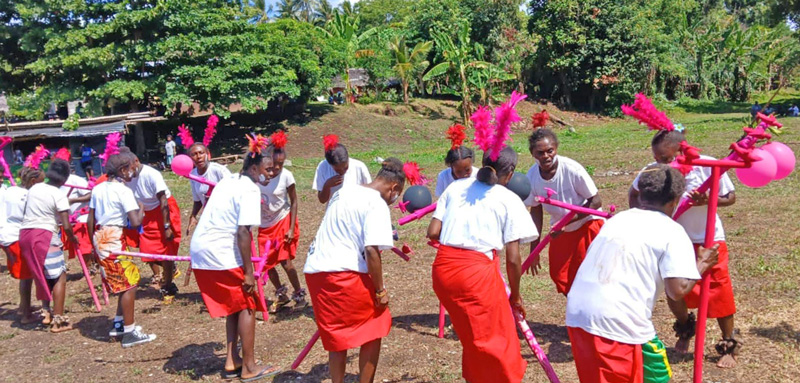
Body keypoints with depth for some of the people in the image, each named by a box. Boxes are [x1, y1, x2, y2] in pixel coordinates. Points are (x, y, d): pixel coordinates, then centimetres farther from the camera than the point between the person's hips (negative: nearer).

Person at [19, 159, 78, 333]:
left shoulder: (34, 188, 11)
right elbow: (66, 226, -12)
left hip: (25, 233, 7)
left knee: (41, 275, 22)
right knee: (60, 276, -1)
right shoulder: (59, 195, -8)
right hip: (44, 235, -7)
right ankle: (58, 320, -5)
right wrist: (72, 237, 7)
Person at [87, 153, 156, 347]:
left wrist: (94, 245, 21)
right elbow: (136, 221, -18)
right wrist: (141, 209, 2)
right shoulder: (124, 191, -11)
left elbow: (90, 220, 13)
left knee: (124, 283, 20)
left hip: (99, 237, 8)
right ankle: (130, 333, 2)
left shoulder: (98, 189, 11)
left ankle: (118, 324, 26)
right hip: (114, 239, -8)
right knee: (129, 284, -1)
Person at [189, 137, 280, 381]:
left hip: (199, 251, 9)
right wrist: (249, 273, -18)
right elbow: (242, 232, -21)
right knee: (246, 306, 4)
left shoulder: (227, 182, 15)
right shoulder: (250, 190, -13)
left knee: (234, 306, 18)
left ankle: (232, 361, 21)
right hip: (221, 257, -9)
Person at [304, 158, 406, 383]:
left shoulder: (343, 191, 15)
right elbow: (371, 249, -19)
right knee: (373, 330, 13)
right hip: (345, 274, -8)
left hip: (315, 269, 8)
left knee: (336, 336, 18)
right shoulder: (377, 204, -10)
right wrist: (380, 290, -11)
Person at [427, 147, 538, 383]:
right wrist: (515, 295, 13)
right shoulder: (510, 200, 2)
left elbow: (433, 233, 6)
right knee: (496, 341, 13)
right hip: (477, 271, -5)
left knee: (471, 337, 25)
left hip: (442, 268, 5)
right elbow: (512, 259, 0)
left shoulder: (455, 187, 12)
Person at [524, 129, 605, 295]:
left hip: (588, 224, -4)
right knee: (559, 276, 9)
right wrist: (534, 248, 0)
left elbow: (595, 202, -19)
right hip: (561, 231, 5)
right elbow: (536, 210, -1)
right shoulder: (531, 177, -16)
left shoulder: (572, 169, -28)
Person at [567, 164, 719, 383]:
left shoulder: (617, 219, 19)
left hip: (577, 314, 6)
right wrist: (701, 266, 11)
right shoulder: (672, 231, 2)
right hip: (619, 323, -6)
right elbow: (677, 291, -8)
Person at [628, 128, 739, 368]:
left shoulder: (708, 166, -24)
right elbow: (634, 193, 0)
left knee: (719, 293, 0)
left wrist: (708, 200, -30)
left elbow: (731, 197, -10)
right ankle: (685, 328, 38)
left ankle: (728, 346, 22)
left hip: (709, 240, -2)